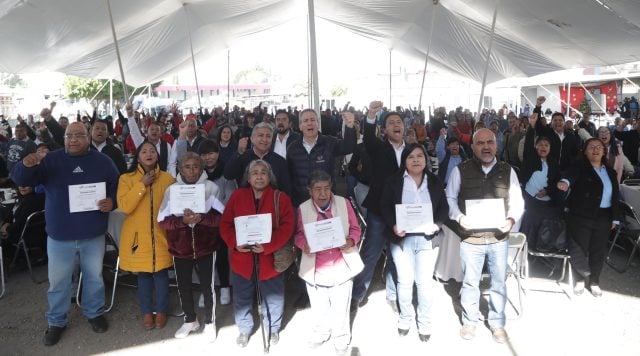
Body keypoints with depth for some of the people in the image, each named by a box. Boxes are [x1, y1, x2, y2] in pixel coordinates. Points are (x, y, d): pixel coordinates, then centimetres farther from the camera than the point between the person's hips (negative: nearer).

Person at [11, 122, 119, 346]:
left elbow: (117, 187, 6)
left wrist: (112, 201, -16)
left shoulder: (103, 161, 0)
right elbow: (20, 180, -11)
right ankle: (56, 321, 31)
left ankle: (94, 313, 37)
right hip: (59, 236, 0)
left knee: (94, 277, 16)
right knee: (58, 281, 12)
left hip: (93, 235, 1)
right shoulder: (50, 160, -3)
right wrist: (26, 165, -34)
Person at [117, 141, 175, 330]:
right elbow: (124, 206, -15)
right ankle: (146, 311, 27)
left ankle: (161, 310, 25)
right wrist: (142, 185, -18)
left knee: (161, 272, 8)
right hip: (138, 234, -1)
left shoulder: (167, 178, 1)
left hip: (161, 234, 1)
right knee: (143, 274, 9)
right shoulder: (127, 178, -3)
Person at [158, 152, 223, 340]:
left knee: (207, 286, 8)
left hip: (206, 247, -2)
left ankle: (210, 323, 28)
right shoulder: (172, 189, -2)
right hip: (180, 247, 2)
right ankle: (190, 320, 37)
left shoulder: (211, 187, -8)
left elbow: (222, 217, -10)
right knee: (183, 286, 15)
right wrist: (183, 220, -23)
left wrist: (201, 218, -26)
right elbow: (163, 220, -6)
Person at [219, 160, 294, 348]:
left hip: (270, 257, -1)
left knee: (273, 297, 13)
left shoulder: (280, 198, -5)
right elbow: (225, 224, 0)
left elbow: (287, 226, -12)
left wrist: (268, 246, -23)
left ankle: (272, 328, 39)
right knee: (242, 297, 16)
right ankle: (244, 329, 40)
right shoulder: (237, 196, 1)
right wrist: (235, 244, -16)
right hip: (242, 258, 2)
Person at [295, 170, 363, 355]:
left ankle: (341, 340, 40)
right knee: (319, 309, 20)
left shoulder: (344, 203, -7)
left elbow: (355, 228, 2)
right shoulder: (303, 209, -8)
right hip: (316, 271, 1)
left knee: (340, 309, 14)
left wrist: (351, 241, -19)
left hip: (341, 268, 0)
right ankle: (320, 334, 48)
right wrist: (304, 244, -20)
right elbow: (298, 234, 2)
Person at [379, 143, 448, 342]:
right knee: (405, 281, 9)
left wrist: (436, 225, -13)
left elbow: (444, 207, 5)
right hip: (402, 238, -1)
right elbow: (385, 206, -1)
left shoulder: (434, 181, 4)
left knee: (425, 282, 6)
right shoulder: (394, 181, 0)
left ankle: (425, 323, 23)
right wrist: (393, 226, -16)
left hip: (427, 238, 1)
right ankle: (405, 319, 29)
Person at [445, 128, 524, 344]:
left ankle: (497, 324, 35)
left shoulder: (508, 171, 2)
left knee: (499, 282, 15)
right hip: (470, 237, -2)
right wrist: (459, 217, -16)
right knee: (470, 282, 12)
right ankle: (469, 322, 33)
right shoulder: (460, 170, -4)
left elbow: (517, 201, 5)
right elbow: (450, 199, 1)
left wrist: (511, 219, -14)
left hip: (499, 237, 2)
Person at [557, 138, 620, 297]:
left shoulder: (610, 172, 12)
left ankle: (594, 282, 26)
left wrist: (614, 218, 10)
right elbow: (571, 175, -27)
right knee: (579, 250, 1)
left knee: (599, 251, 9)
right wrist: (565, 182, -50)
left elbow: (615, 196, 14)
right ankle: (580, 279, 21)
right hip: (581, 216, -4)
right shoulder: (580, 166, -4)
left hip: (603, 218, 4)